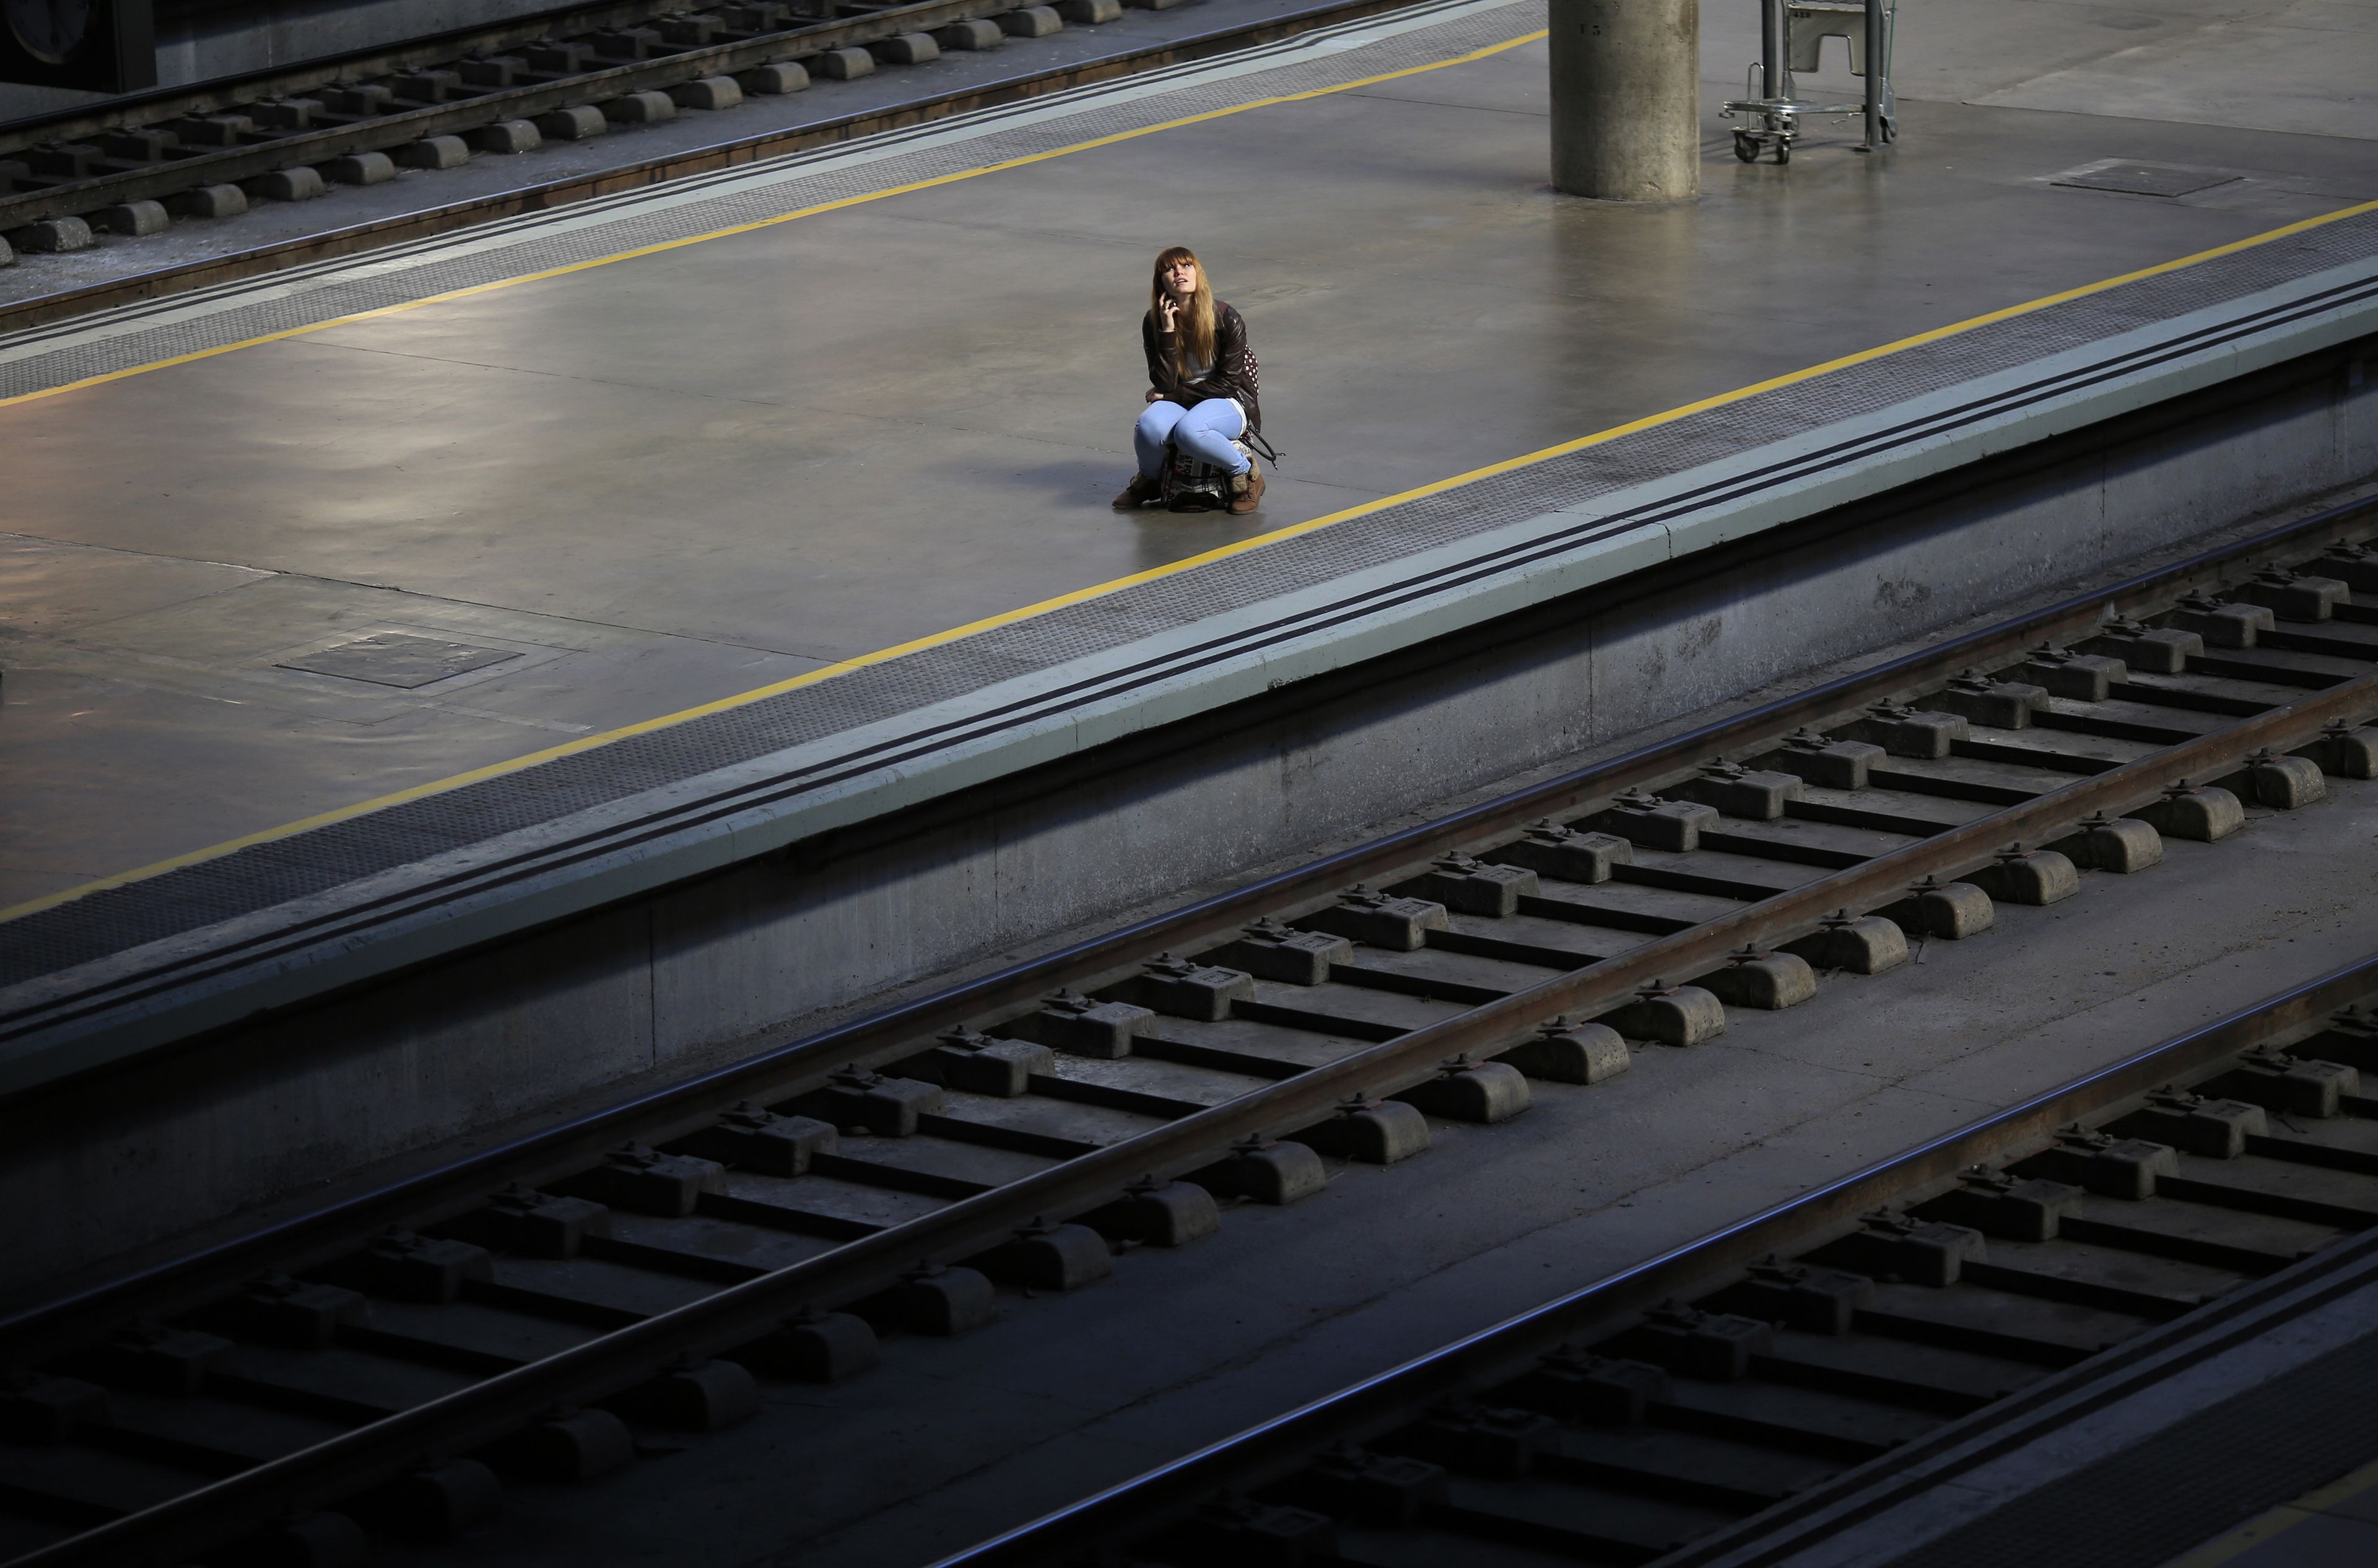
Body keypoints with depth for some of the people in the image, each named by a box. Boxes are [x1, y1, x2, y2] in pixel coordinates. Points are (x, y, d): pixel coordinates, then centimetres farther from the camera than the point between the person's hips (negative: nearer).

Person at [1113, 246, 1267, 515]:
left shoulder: (1228, 320, -13)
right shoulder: (1154, 323, -5)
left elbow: (1228, 383, -10)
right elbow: (1164, 385, -12)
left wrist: (1173, 395, -10)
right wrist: (1168, 331, -20)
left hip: (1230, 404, -3)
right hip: (1180, 403, 3)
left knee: (1188, 430, -37)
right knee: (1149, 425, -32)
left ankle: (1246, 473, -11)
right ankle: (1147, 481, 1)